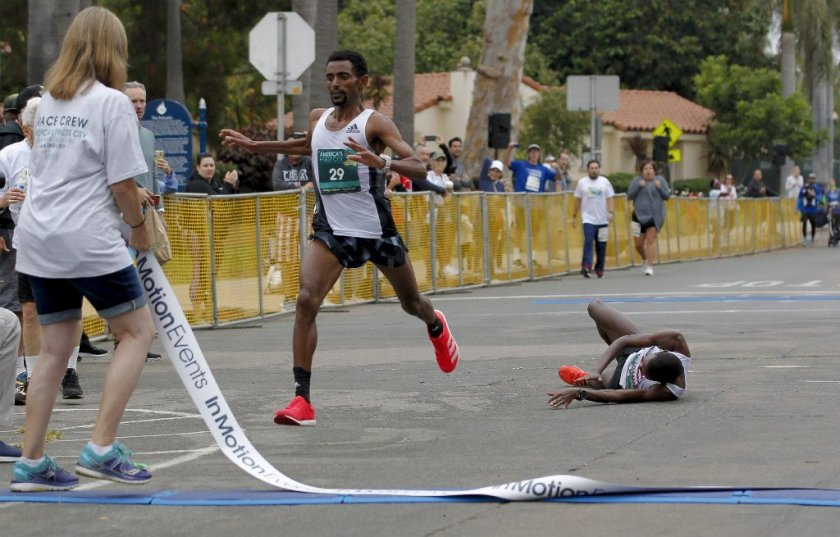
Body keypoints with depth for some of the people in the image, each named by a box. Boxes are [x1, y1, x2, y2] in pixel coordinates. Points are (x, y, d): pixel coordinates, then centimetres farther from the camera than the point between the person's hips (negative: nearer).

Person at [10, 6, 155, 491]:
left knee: (56, 349, 13)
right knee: (139, 330, 5)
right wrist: (138, 226, 6)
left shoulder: (48, 101, 12)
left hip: (39, 240, 7)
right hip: (90, 241, -7)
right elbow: (122, 183, -11)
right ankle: (101, 449, -4)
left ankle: (31, 464, 11)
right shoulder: (112, 102, -8)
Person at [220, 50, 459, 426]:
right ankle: (301, 398, -22)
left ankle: (436, 327, 58)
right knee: (306, 300, -21)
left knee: (411, 303, 18)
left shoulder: (374, 123, -12)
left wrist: (383, 163, -43)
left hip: (376, 229, -3)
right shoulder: (317, 119, 4)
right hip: (331, 230, 3)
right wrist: (254, 146, 25)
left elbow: (419, 168, -23)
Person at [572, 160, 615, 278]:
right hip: (588, 219, -1)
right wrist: (574, 216, 8)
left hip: (603, 220, 1)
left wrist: (611, 212, -12)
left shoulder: (605, 182, 5)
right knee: (588, 242, -18)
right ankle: (586, 266, -26)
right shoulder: (582, 182, 5)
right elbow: (578, 200, 10)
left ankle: (599, 269, 17)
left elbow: (610, 198, 2)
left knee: (601, 246, 6)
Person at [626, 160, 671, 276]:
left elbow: (667, 196, 3)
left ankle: (649, 266, -6)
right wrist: (638, 186, -16)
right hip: (639, 215, 1)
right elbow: (629, 196, -2)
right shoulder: (636, 180, 4)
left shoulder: (660, 180, 5)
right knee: (638, 243, 4)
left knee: (651, 240, -9)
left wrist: (660, 188, -15)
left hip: (655, 217, -1)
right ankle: (645, 259, 34)